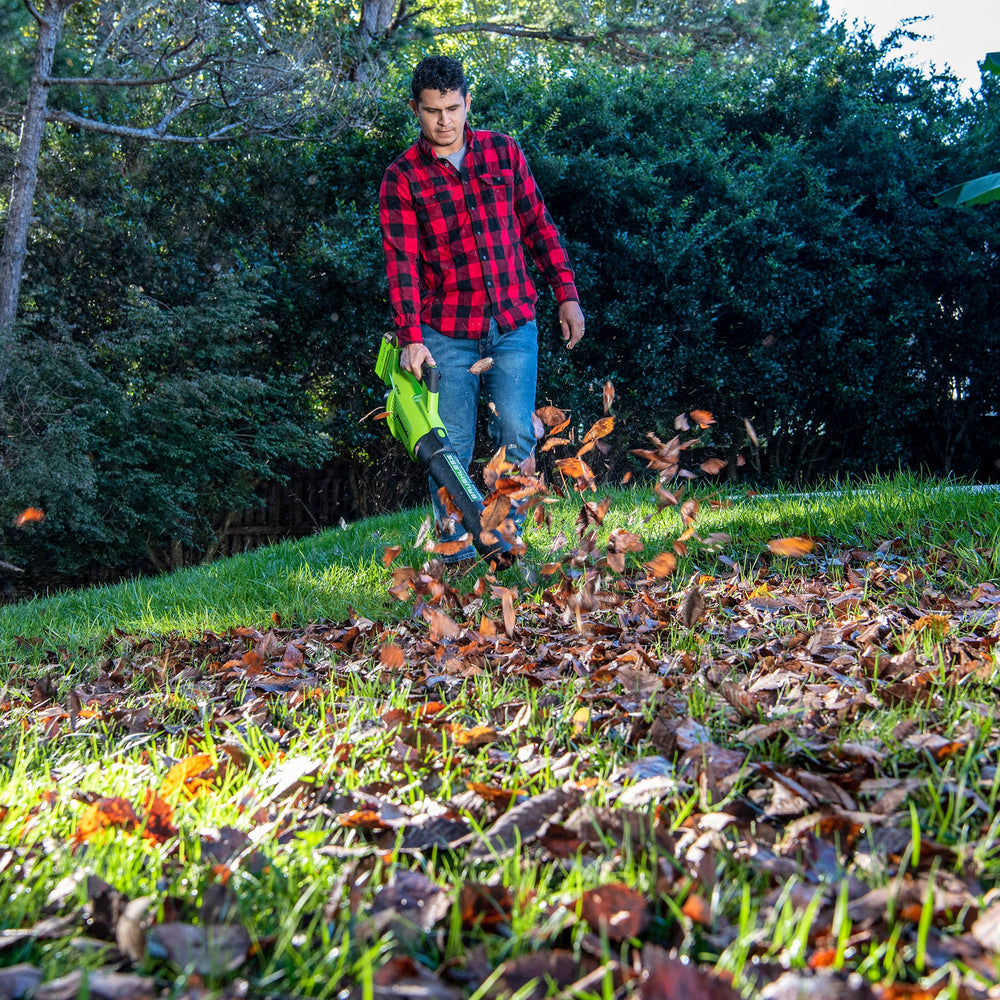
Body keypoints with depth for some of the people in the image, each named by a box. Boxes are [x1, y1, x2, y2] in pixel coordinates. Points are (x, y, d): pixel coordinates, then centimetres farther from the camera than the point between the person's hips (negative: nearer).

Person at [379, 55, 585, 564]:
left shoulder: (503, 152, 8)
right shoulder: (402, 177, -1)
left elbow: (537, 226, 13)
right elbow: (402, 261, -8)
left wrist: (567, 294, 7)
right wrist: (410, 338, -18)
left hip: (514, 324, 2)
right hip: (446, 335, -1)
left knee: (516, 437, -7)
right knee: (451, 449, 0)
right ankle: (455, 553, 12)